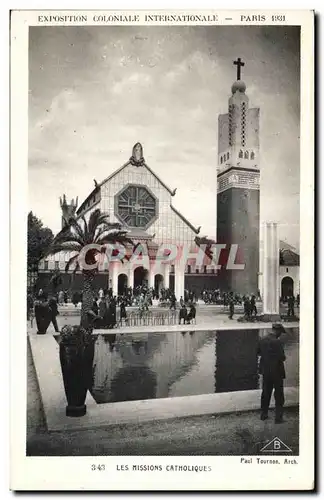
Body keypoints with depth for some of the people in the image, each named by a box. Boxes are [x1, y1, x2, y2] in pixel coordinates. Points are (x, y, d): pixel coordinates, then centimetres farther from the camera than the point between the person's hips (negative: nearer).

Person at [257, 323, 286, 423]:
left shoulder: (262, 340, -1)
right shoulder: (277, 342, -21)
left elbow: (258, 352, 11)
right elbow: (282, 357, -21)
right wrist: (283, 358, 0)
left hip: (265, 371, 6)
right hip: (276, 371, -6)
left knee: (266, 393, 18)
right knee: (279, 395, 6)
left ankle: (264, 414, 26)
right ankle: (278, 417, 9)